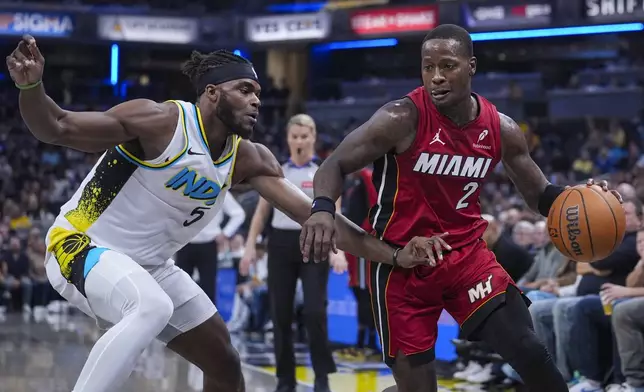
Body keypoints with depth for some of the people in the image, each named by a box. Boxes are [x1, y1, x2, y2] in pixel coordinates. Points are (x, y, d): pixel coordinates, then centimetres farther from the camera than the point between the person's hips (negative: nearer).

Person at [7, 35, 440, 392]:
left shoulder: (248, 159, -2)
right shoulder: (161, 121, -22)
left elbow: (311, 213, -5)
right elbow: (57, 128, -21)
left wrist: (392, 255, -11)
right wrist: (31, 87, -43)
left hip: (149, 265, 8)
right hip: (82, 246, -8)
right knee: (152, 308, -39)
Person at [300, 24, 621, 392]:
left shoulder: (501, 128, -3)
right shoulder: (403, 119, -18)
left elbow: (540, 194, 10)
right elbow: (335, 165, -15)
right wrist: (323, 208, -37)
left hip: (467, 253, 3)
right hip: (401, 262, -3)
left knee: (529, 352, -11)